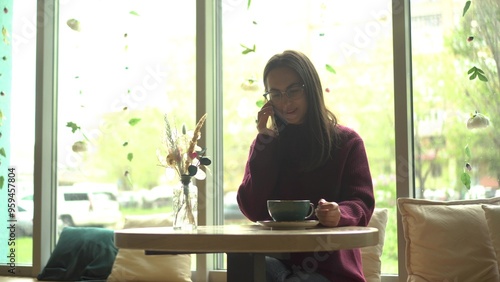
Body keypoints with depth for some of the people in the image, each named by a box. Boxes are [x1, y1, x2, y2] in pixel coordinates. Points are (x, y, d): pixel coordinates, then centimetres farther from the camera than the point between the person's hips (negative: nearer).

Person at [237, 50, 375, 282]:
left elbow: (362, 205, -5)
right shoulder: (266, 143, 13)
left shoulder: (346, 141, 6)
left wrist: (339, 214, -31)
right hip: (279, 261, 3)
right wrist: (265, 141, -4)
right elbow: (254, 211, 0)